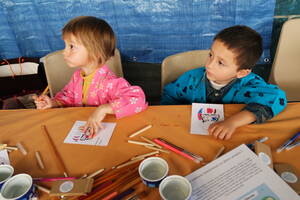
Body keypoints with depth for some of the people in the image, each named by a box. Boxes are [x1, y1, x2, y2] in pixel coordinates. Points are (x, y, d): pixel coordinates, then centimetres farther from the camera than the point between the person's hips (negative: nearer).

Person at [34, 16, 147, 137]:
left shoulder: (109, 82, -25)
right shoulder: (77, 76, 0)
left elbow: (138, 99, -36)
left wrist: (104, 109, -40)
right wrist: (54, 103, -1)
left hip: (104, 130, -4)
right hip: (80, 128, 4)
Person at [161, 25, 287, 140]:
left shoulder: (247, 84, -15)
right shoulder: (193, 78, -9)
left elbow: (276, 97, -31)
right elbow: (169, 95, 7)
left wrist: (233, 122, -39)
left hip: (231, 143, -1)